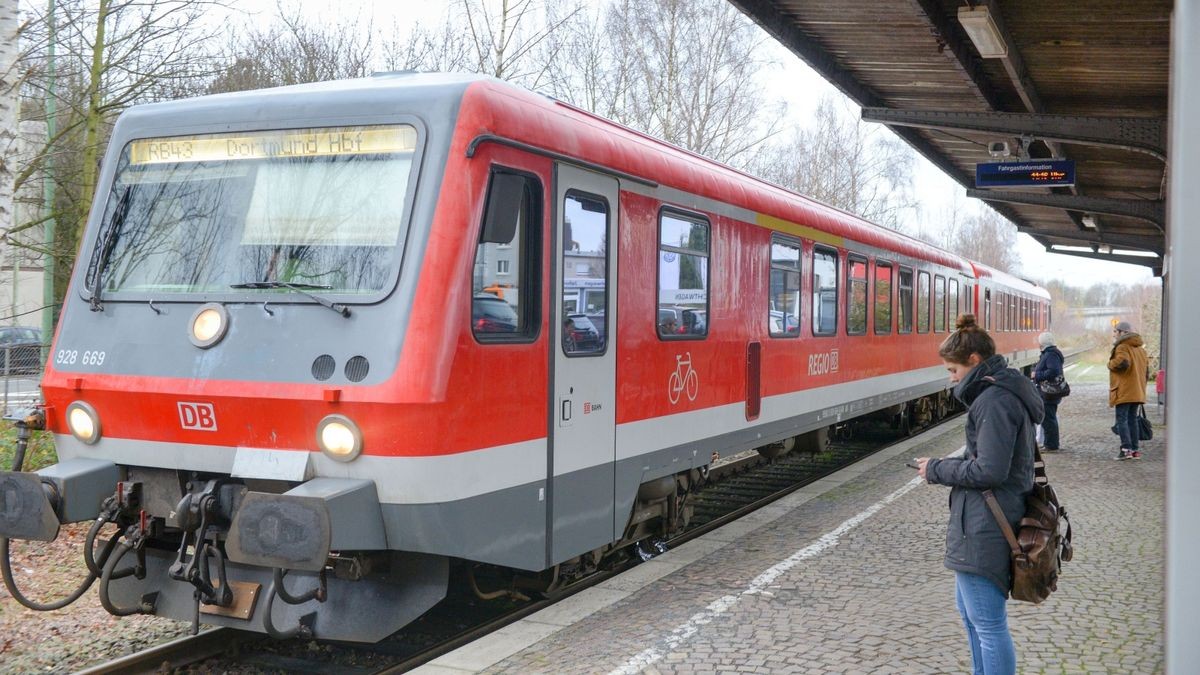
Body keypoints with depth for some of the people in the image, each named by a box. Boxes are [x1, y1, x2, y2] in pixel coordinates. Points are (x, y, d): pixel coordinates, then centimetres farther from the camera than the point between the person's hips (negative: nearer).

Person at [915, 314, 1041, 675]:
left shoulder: (994, 401, -19)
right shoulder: (1005, 393, 13)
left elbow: (989, 471, -23)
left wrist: (937, 470, -10)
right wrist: (947, 464, 8)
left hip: (984, 530, -11)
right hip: (987, 523, 11)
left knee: (988, 624, -1)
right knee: (967, 607, 24)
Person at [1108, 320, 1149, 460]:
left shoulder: (1122, 347, -12)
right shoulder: (1140, 348, 17)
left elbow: (1121, 363, -30)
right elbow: (1145, 367, 19)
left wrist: (1110, 364, -10)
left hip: (1124, 392, -8)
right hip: (1137, 391, 8)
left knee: (1122, 419, -6)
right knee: (1132, 419, 12)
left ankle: (1126, 449, -12)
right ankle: (1135, 450, 12)